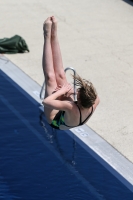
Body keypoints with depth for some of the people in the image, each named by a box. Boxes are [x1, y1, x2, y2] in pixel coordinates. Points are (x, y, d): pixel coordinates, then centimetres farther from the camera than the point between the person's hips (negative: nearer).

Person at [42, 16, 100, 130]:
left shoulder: (71, 108, -48)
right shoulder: (92, 106, -31)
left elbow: (46, 101, -51)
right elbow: (96, 98, -6)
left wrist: (61, 91, -38)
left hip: (55, 120, -5)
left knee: (51, 77, -6)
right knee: (60, 75, 1)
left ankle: (47, 36, 6)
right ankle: (53, 35, 9)